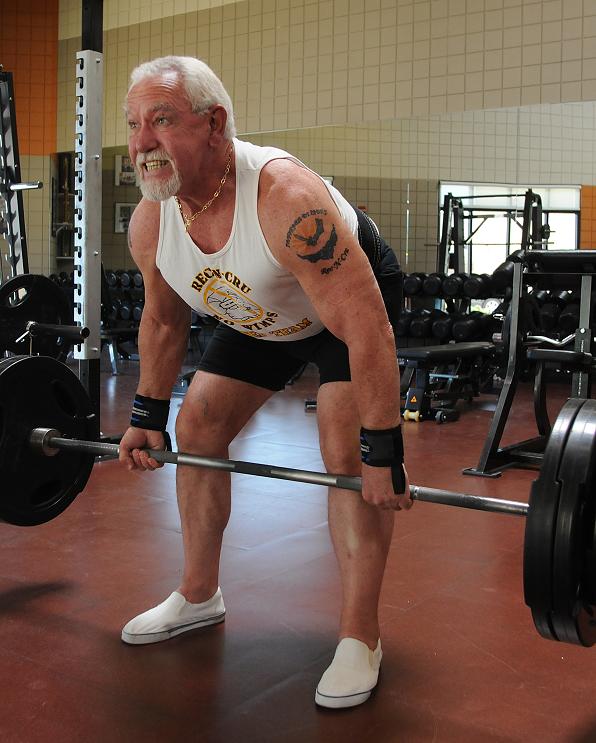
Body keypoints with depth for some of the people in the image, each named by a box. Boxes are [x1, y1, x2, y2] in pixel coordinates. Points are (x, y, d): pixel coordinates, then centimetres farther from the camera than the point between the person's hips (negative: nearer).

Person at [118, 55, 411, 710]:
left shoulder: (286, 199, -41)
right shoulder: (149, 223, -19)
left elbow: (366, 329, -39)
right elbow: (163, 321, 1)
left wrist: (383, 452, -37)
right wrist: (147, 417, 5)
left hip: (358, 298, -6)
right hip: (259, 315, 7)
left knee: (348, 454, -19)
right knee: (197, 426, 5)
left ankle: (360, 639, -5)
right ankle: (199, 596, 22)